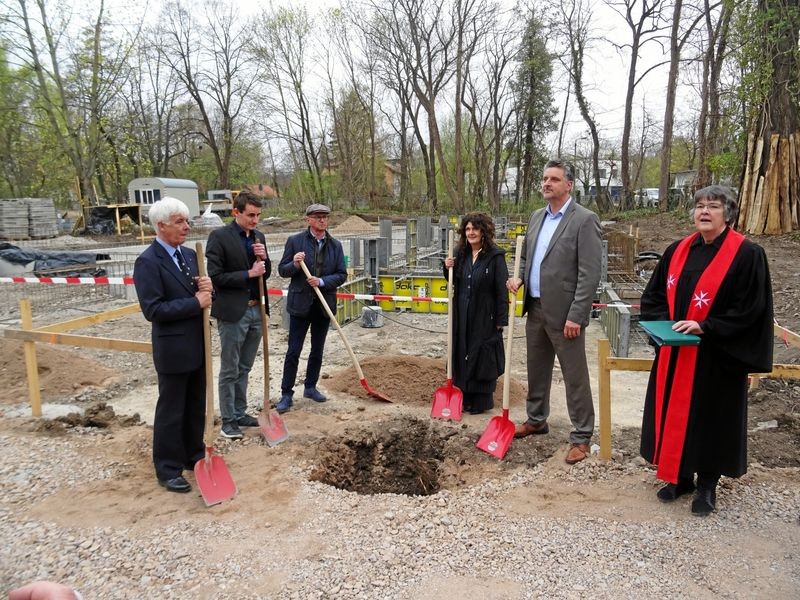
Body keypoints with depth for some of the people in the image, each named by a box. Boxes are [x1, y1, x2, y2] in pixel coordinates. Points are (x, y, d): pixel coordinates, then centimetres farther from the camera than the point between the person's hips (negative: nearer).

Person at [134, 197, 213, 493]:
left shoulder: (189, 255, 8)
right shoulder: (148, 261, -16)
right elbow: (152, 309, -22)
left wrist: (206, 287, -9)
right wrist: (195, 302, -20)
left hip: (197, 345, 8)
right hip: (173, 349, -7)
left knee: (196, 406, 18)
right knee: (171, 411, 6)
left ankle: (194, 455, 35)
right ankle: (168, 470, 20)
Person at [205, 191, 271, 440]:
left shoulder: (258, 237, 9)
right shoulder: (219, 236, -11)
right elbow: (215, 277, -15)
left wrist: (264, 258, -6)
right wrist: (248, 274, -18)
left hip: (256, 310, 6)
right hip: (232, 312, -6)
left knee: (244, 369, 17)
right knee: (229, 371, 5)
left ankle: (240, 413, 29)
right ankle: (228, 420, 17)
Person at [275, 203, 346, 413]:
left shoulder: (335, 245, 3)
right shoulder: (295, 241, -4)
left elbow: (342, 275, 2)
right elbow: (282, 270, -1)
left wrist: (322, 281, -15)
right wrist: (294, 264, -21)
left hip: (324, 304, 3)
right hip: (300, 303, -3)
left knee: (317, 350, 14)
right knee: (293, 351, -2)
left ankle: (310, 387, 30)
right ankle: (286, 394, 8)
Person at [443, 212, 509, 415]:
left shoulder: (495, 256, -11)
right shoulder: (461, 254, 7)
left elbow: (502, 290, -12)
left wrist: (501, 320, -14)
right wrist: (448, 268, 0)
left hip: (485, 317, -6)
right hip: (462, 316, 6)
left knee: (482, 357, 4)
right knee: (462, 355, 11)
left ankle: (482, 400, 17)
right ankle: (466, 396, 25)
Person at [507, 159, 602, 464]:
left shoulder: (585, 219, -11)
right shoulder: (537, 216, 12)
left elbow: (590, 274, -16)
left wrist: (575, 316, -19)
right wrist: (519, 278, 1)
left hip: (564, 313, -7)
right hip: (535, 308, 7)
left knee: (575, 377, 2)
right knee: (536, 370, 19)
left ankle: (581, 438, 15)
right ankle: (536, 420, 36)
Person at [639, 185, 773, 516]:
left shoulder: (747, 254, -8)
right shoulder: (677, 250, 7)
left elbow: (750, 308, -12)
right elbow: (653, 295, 11)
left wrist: (704, 327, -20)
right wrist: (664, 323, -6)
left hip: (717, 357, -5)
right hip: (674, 354, 5)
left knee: (710, 418, 7)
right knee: (674, 413, 11)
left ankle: (707, 484, 24)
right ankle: (679, 476, 28)